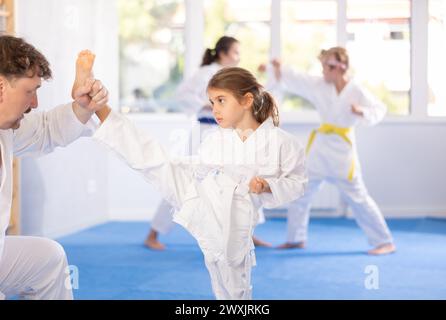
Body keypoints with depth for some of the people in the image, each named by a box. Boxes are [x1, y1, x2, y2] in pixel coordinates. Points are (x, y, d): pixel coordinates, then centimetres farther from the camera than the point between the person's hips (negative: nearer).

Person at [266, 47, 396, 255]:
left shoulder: (356, 91, -12)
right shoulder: (320, 86, 0)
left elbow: (379, 110, -11)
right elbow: (295, 81, 1)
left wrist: (362, 112, -29)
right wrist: (278, 70, -13)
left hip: (342, 151, -5)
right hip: (320, 148, 5)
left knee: (357, 197, -4)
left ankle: (385, 242, 4)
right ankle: (296, 238, 27)